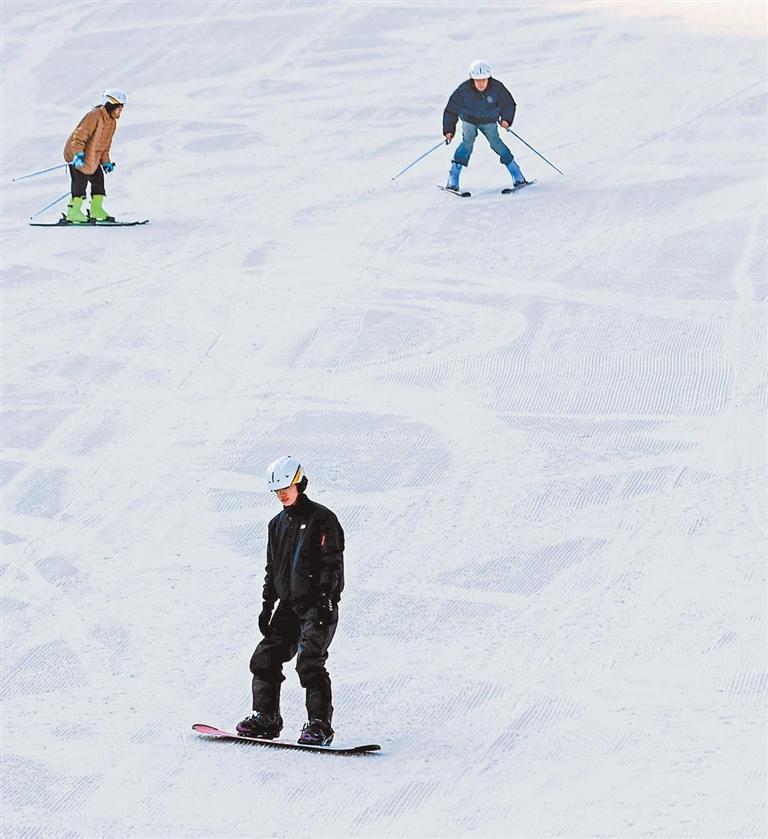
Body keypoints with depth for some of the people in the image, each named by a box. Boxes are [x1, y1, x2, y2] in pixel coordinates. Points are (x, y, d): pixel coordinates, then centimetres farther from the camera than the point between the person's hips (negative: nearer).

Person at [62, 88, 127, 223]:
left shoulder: (111, 122, 7)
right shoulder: (94, 116, -22)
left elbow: (105, 144, 18)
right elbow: (79, 135, -26)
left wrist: (106, 162, 15)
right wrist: (78, 154, -33)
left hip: (92, 157, 9)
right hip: (76, 152, -9)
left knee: (98, 178, 9)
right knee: (81, 181, -13)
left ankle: (96, 209, 20)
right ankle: (73, 211, -10)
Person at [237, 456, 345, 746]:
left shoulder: (321, 518, -5)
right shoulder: (277, 524, 17)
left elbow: (332, 562, -11)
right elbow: (272, 569, 22)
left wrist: (325, 597, -20)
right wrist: (267, 605, 15)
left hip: (318, 605, -7)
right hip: (289, 606, 7)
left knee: (309, 661, -18)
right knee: (265, 657, 1)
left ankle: (320, 725, -16)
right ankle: (265, 718, 10)